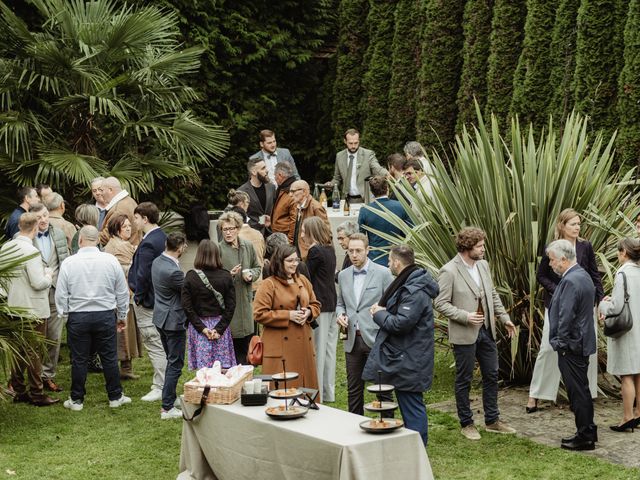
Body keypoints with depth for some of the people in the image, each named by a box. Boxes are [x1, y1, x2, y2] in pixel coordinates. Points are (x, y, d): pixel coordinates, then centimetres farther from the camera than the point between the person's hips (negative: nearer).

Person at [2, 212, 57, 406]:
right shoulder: (30, 251, -21)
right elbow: (38, 283, -22)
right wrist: (48, 276, -3)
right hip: (33, 309, -8)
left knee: (19, 350, 15)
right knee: (34, 352, 0)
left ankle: (18, 390, 22)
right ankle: (36, 394, 6)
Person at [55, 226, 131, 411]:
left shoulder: (69, 263, -8)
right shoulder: (110, 260, -4)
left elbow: (61, 294, -3)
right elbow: (122, 292, 4)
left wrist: (63, 313, 14)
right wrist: (122, 315, 16)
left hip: (77, 317, -1)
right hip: (105, 315, 1)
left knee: (79, 359, 7)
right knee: (109, 357, 10)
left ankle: (76, 400, 15)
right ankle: (115, 397, 19)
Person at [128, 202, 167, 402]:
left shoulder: (148, 244, -21)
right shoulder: (163, 237, 8)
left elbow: (143, 275, -23)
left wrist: (138, 297, -11)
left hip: (147, 301, -10)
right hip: (162, 299, 10)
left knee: (154, 346, -3)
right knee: (161, 344, 16)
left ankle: (160, 388, 2)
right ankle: (165, 383, 24)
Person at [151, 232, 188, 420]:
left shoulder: (157, 261, 1)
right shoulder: (173, 271, -28)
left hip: (161, 318, 9)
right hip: (174, 320, -9)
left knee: (172, 361, 23)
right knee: (175, 364, -1)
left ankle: (170, 397, 34)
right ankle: (167, 408, 1)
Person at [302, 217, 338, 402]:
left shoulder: (315, 251, -14)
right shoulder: (329, 249, 11)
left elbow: (306, 277, -10)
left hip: (319, 305, -9)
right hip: (332, 303, 9)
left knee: (318, 349, -3)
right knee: (329, 349, 12)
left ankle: (317, 393, 0)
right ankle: (328, 393, 19)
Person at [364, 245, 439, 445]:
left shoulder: (414, 291, -21)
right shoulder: (407, 284, 14)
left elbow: (402, 323, -27)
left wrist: (380, 314, -11)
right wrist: (383, 311, 6)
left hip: (409, 361, -11)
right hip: (405, 359, 11)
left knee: (412, 407, -5)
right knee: (410, 407, 15)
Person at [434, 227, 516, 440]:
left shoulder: (483, 265, 7)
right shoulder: (449, 272, -15)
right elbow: (441, 304, -14)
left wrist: (504, 318, 11)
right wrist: (465, 316, -22)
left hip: (486, 330, 7)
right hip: (464, 334, -7)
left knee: (491, 375, 12)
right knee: (464, 380, 5)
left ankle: (492, 420, 24)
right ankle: (466, 424, 17)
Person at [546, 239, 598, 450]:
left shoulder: (570, 281, -21)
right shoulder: (582, 276, 12)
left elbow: (566, 316, -24)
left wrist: (561, 343, -14)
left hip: (571, 345, -10)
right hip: (582, 343, 10)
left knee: (577, 391, -3)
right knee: (580, 390, 17)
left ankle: (585, 437, 3)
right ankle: (587, 432, 25)